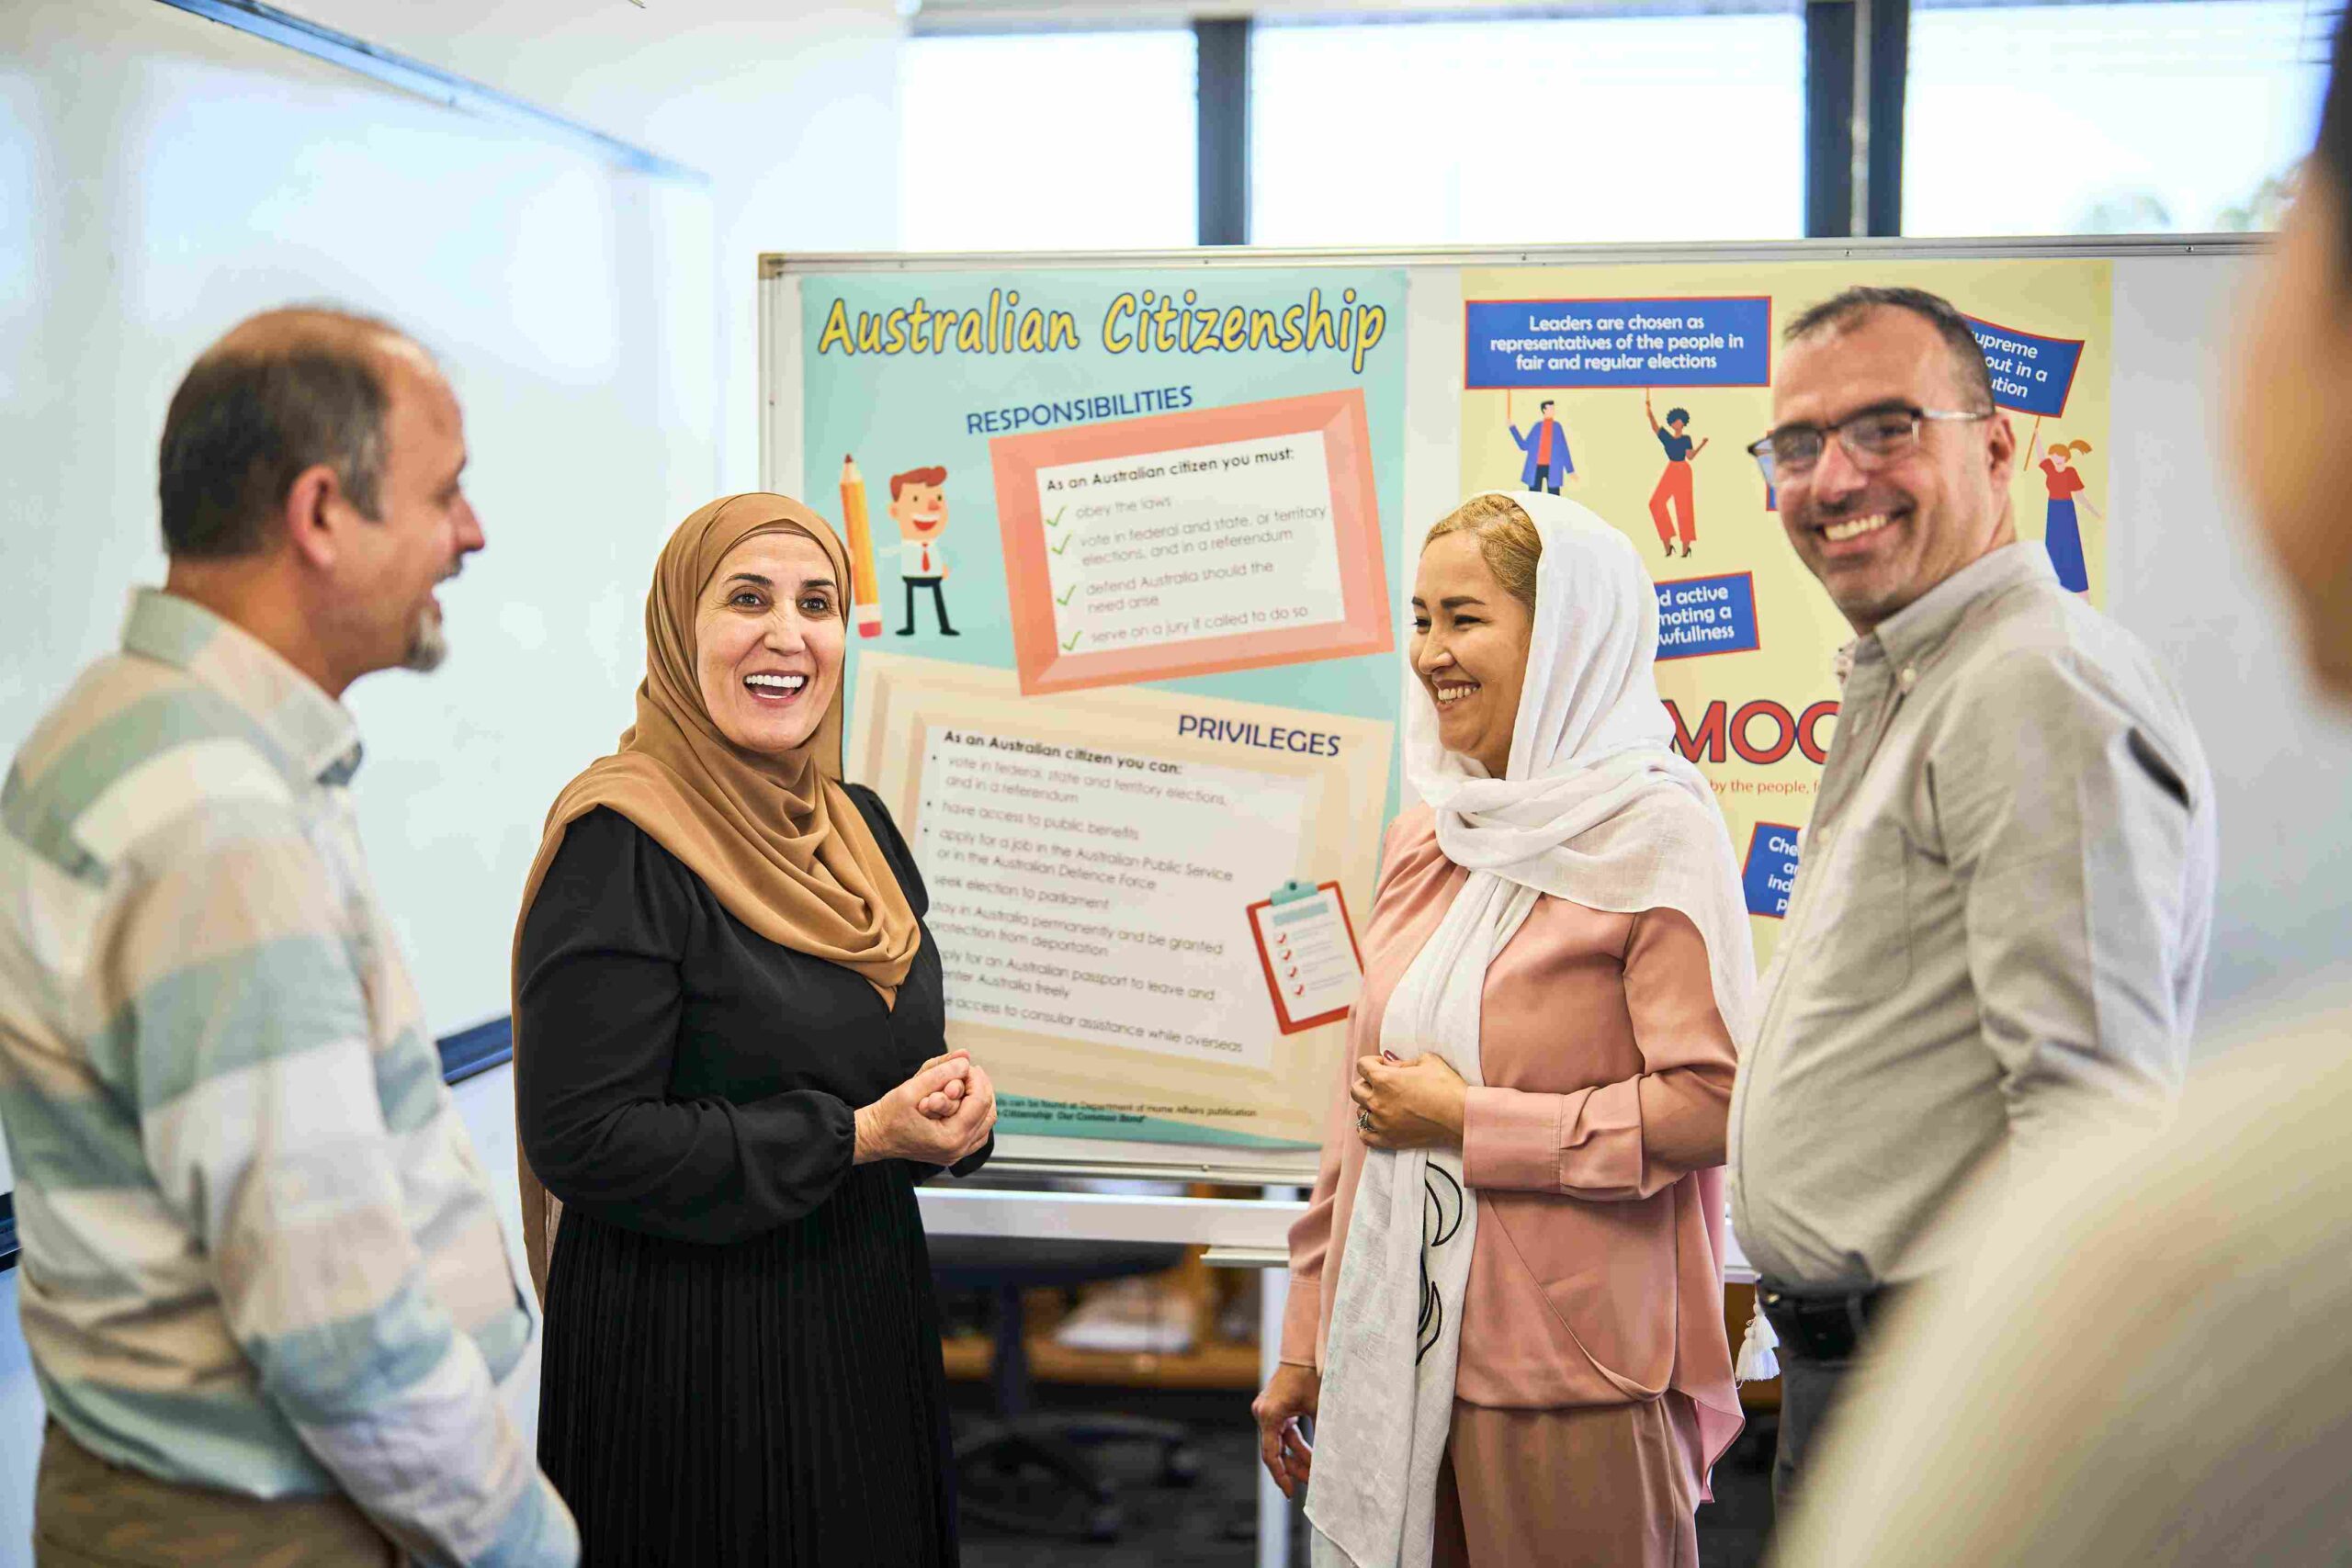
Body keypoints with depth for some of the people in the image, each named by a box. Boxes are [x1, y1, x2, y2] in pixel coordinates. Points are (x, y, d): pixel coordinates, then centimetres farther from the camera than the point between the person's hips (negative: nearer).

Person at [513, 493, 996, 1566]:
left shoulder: (858, 825, 8)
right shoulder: (621, 842, -16)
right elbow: (583, 1137, -20)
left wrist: (949, 1103, -6)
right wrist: (853, 1136, -20)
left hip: (869, 1325, 7)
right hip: (687, 1347, -7)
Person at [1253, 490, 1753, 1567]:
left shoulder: (1652, 834, -8)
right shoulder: (1425, 840, 11)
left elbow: (1711, 1103, -15)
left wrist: (1469, 1120, -12)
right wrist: (1306, 1342, 15)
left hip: (1569, 1376, -6)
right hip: (1394, 1354, 6)